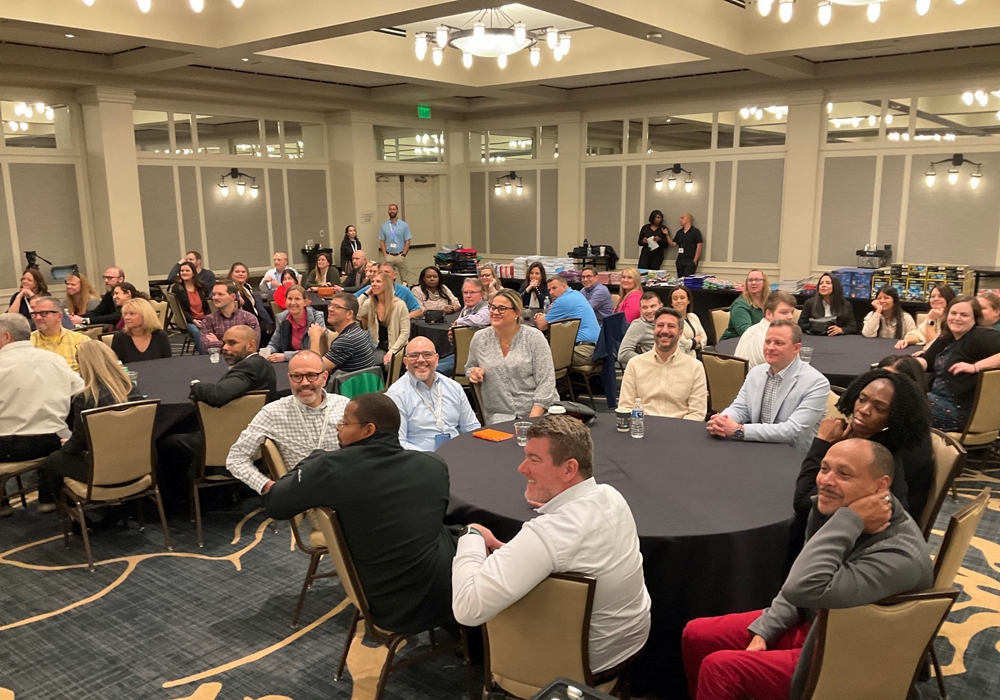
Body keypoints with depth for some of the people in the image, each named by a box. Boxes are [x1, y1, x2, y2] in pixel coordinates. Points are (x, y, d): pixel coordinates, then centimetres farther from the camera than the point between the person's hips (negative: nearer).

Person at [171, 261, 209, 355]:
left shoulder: (201, 286, 13)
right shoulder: (177, 288, 2)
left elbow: (208, 305, 12)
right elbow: (181, 309, -4)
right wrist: (193, 320, -18)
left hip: (204, 319, 2)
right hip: (189, 321, -2)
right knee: (196, 331, -36)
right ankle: (203, 355, -26)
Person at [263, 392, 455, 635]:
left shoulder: (330, 468, -16)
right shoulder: (434, 464, -6)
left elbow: (274, 505, -1)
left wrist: (272, 486, 21)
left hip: (390, 609, 0)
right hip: (447, 596, 0)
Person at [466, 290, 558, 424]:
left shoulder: (534, 337, -2)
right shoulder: (479, 338, 5)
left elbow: (546, 382, -6)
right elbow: (469, 368, 22)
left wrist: (533, 419, -15)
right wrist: (474, 373, -2)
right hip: (499, 417, 2)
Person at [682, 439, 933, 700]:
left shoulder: (900, 555, -32)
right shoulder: (830, 507, -8)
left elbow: (803, 589, -41)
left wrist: (849, 522, -36)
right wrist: (763, 632, 1)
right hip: (808, 624, 8)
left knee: (718, 668, -17)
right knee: (696, 634, 5)